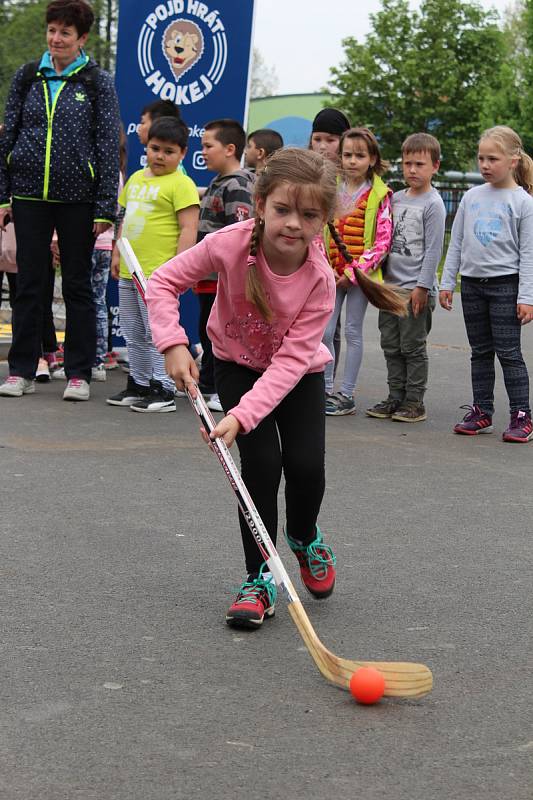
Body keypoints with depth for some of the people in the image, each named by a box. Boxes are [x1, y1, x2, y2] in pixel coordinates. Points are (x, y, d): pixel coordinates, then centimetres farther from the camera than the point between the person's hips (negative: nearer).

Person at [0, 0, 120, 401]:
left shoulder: (98, 82, 0)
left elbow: (110, 146, -1)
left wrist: (105, 209, -7)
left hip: (77, 198, -2)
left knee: (77, 285, 5)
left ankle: (79, 374, 11)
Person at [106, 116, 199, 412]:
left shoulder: (181, 184, -10)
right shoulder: (136, 178, 15)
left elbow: (188, 229, -15)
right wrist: (117, 254, 19)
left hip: (159, 273, -8)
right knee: (134, 335, 16)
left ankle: (163, 390, 0)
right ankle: (138, 384, 27)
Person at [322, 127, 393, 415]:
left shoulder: (380, 195, -6)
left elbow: (383, 242, -9)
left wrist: (353, 272, -14)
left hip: (360, 273, -4)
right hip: (331, 273, 4)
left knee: (353, 332, 3)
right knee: (324, 331, 1)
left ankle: (346, 395, 10)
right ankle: (326, 389, 13)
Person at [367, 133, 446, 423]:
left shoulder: (432, 204, -8)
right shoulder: (396, 198, 12)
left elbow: (433, 249, -11)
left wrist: (422, 287, -15)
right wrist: (380, 278, 15)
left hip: (415, 288, -7)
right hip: (390, 285, 7)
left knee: (413, 347, -1)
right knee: (391, 346, 10)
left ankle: (415, 402, 7)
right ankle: (395, 397, 19)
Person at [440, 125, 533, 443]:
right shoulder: (472, 197, 8)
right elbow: (457, 243, 13)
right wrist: (447, 282, 9)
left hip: (505, 284, -5)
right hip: (472, 283, 5)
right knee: (480, 352, 10)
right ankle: (482, 412, 17)